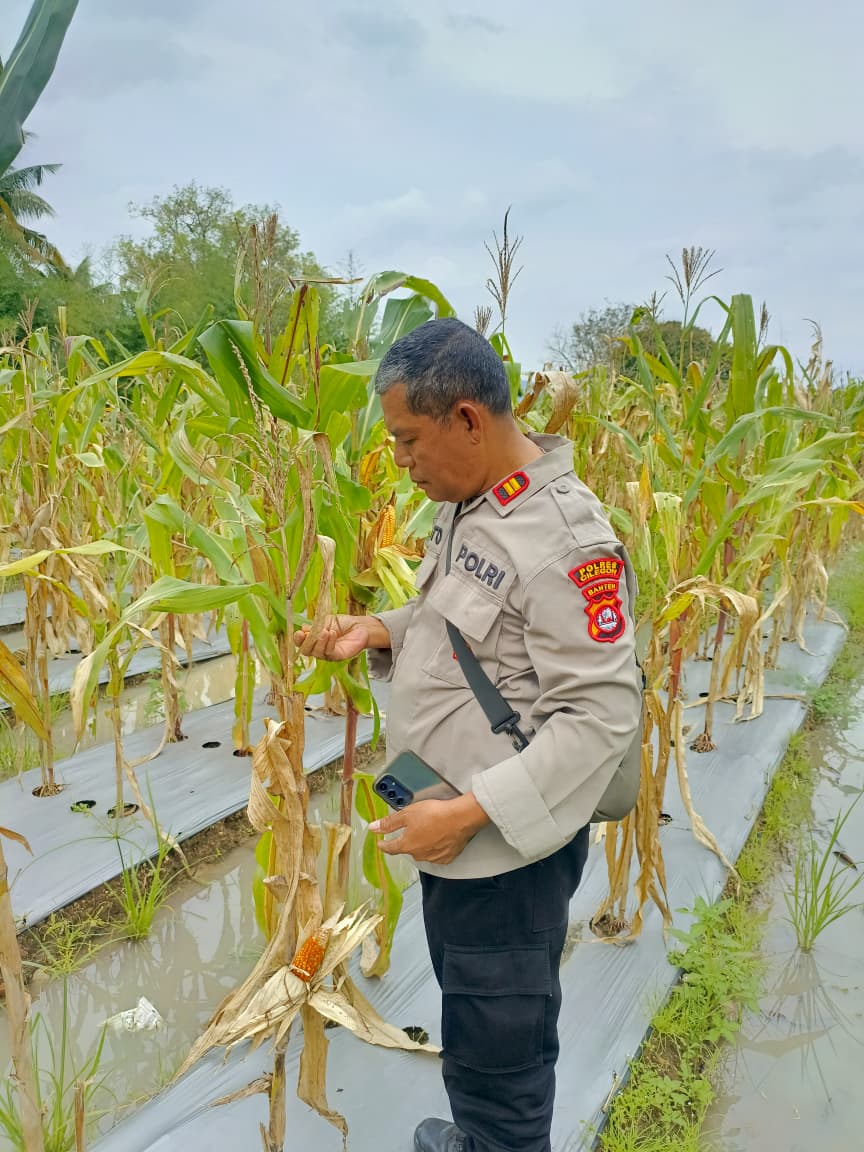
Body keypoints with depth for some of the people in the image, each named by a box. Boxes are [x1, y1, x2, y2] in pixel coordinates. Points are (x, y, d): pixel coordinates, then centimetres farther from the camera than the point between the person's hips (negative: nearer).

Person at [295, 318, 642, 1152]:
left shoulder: (565, 540, -25)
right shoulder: (467, 506, 3)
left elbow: (601, 715, -25)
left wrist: (471, 812, -26)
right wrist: (380, 631, -2)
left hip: (508, 849, -9)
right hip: (452, 834, 9)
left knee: (498, 1051, 12)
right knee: (468, 1014, 29)